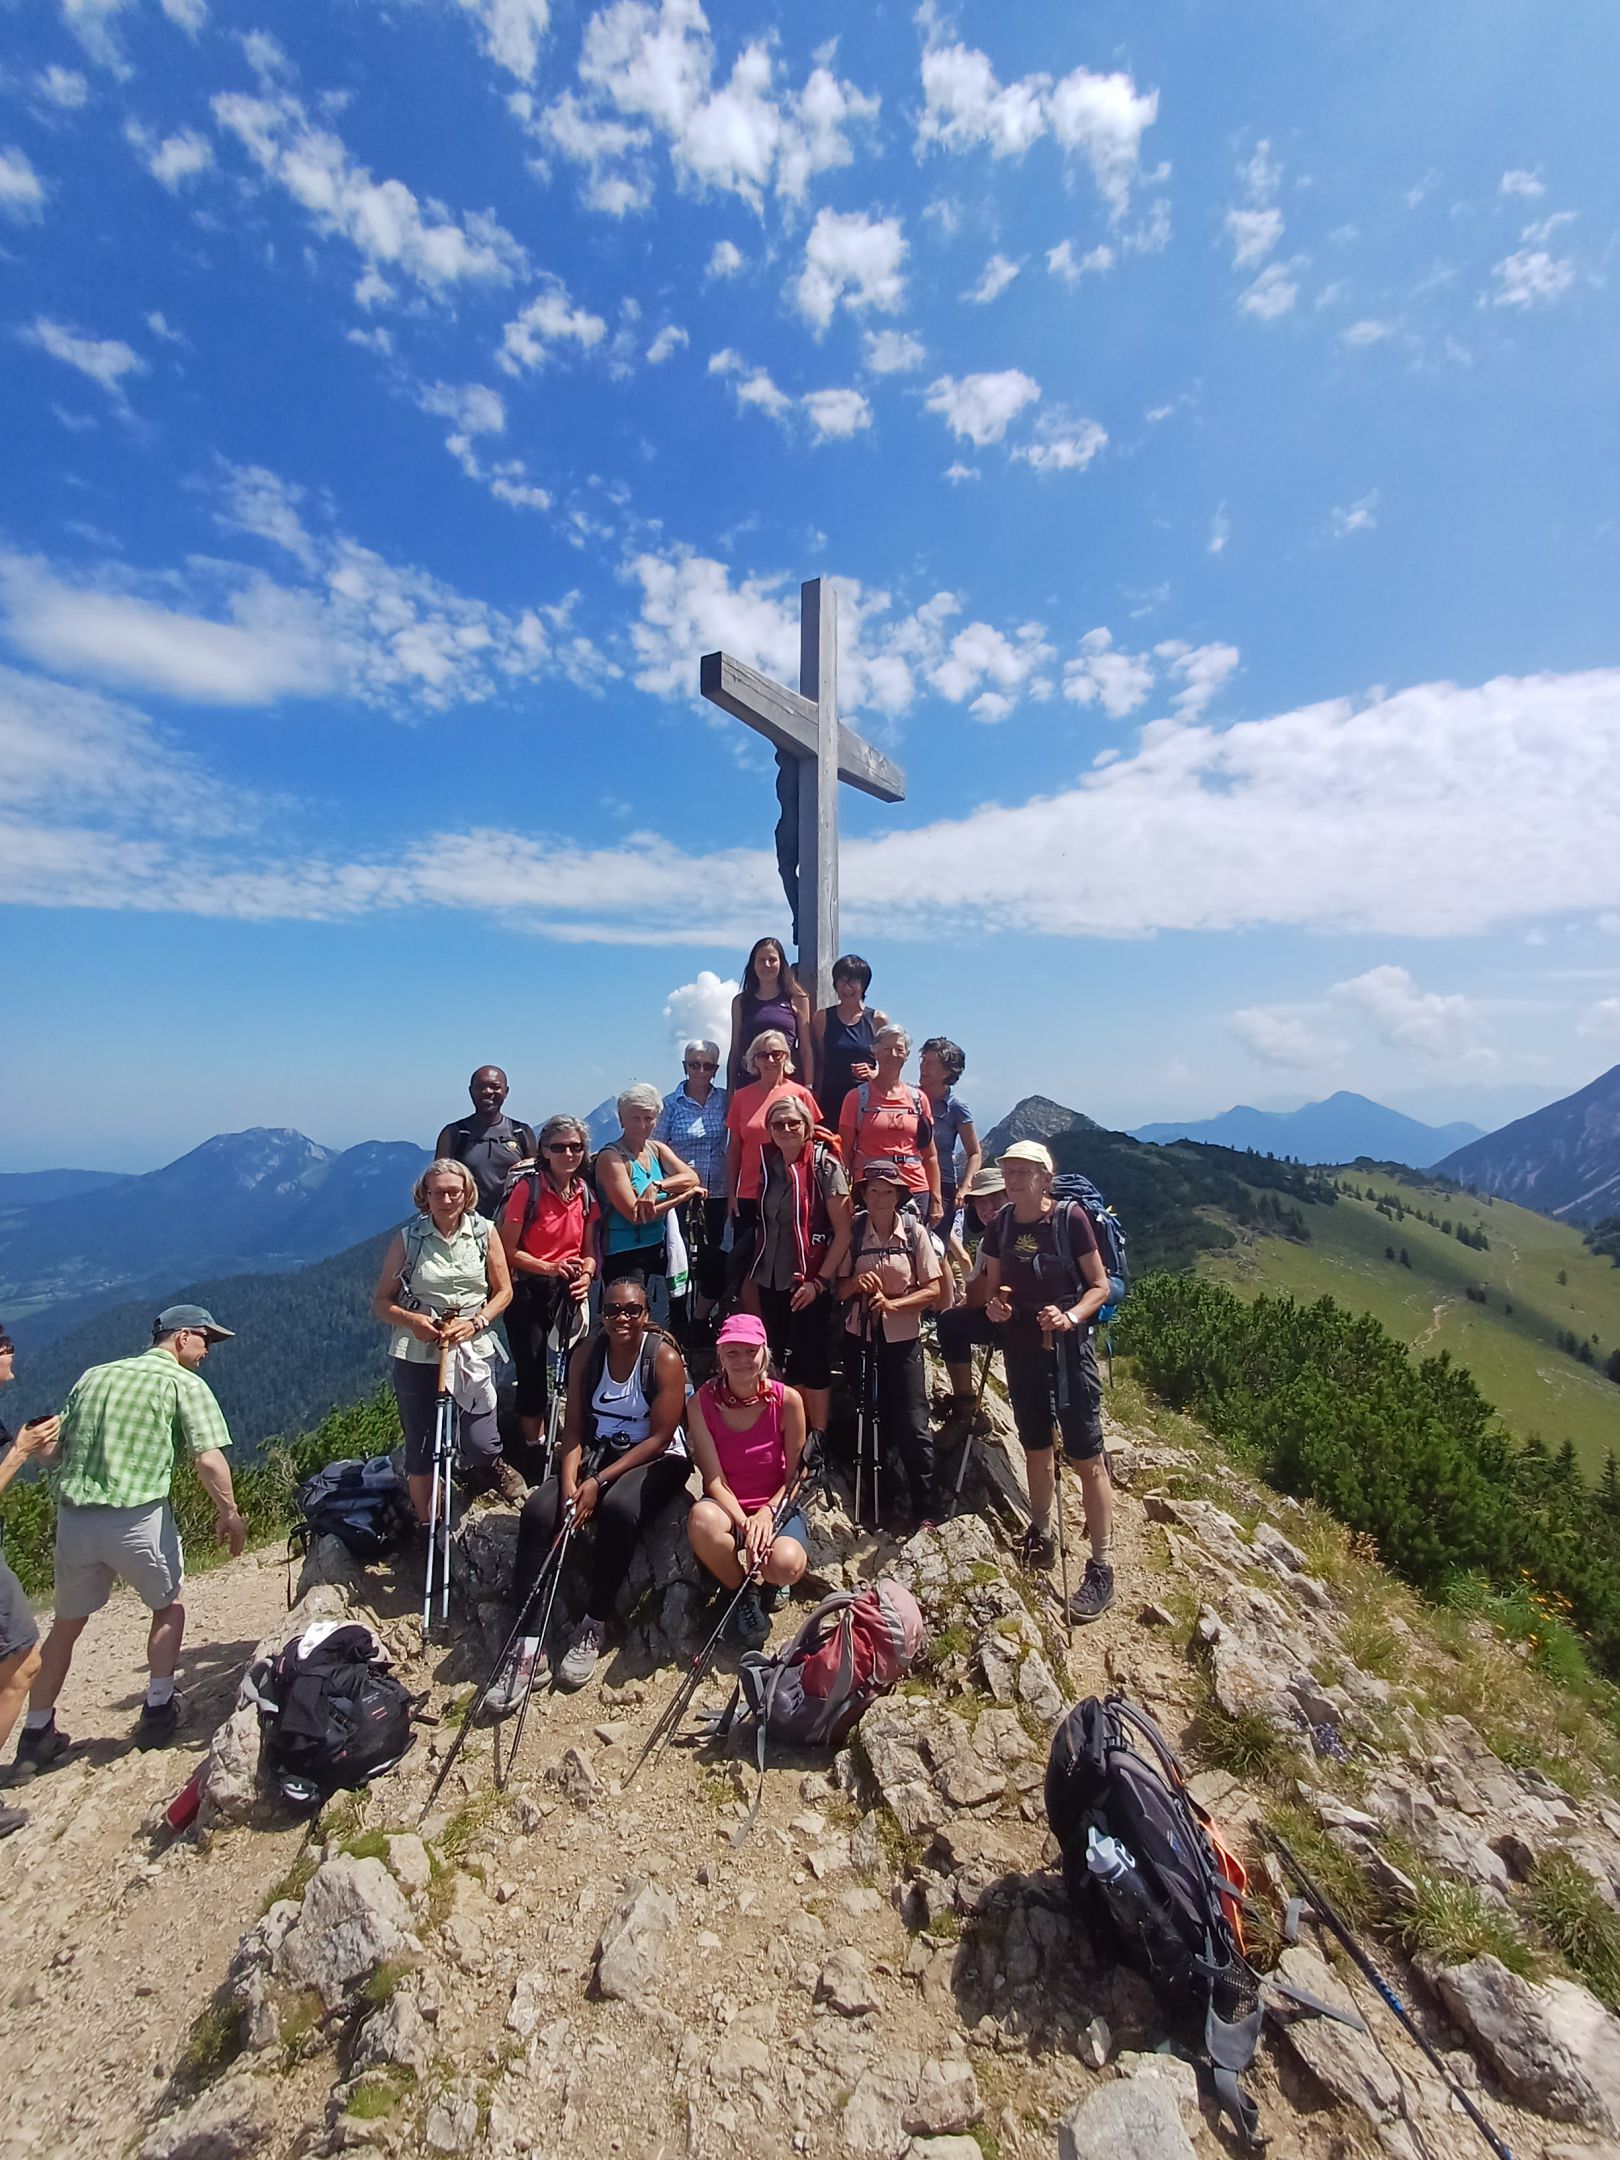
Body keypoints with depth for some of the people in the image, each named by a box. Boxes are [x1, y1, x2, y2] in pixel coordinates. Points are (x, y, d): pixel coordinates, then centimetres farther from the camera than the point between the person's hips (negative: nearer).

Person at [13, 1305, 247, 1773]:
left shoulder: (92, 1376, 14)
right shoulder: (185, 1384, -4)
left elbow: (55, 1446, 13)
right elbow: (209, 1460, -13)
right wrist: (229, 1513, -1)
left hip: (73, 1518, 5)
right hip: (138, 1517, -5)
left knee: (66, 1624, 24)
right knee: (168, 1607, 19)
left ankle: (36, 1735, 29)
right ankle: (158, 1711, 21)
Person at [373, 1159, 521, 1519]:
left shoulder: (485, 1233, -1)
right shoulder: (406, 1239, -3)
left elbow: (504, 1290, 5)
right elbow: (381, 1302, 2)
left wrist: (475, 1322, -12)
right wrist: (412, 1320, -17)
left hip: (473, 1351, 0)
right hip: (416, 1356, 0)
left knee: (479, 1444, -1)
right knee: (421, 1448, 7)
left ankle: (494, 1467, 37)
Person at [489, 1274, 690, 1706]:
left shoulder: (664, 1357, -15)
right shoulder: (587, 1353, -2)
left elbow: (660, 1437, -16)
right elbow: (574, 1427, -2)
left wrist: (599, 1482, -21)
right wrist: (569, 1483, -19)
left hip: (655, 1459, -4)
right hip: (596, 1454, 5)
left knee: (617, 1509, -34)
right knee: (537, 1511, -20)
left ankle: (594, 1629, -12)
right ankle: (529, 1646, -13)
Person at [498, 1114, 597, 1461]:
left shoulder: (585, 1192, 3)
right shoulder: (528, 1188, -13)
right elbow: (508, 1251, -11)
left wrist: (586, 1274, -10)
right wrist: (550, 1268, -21)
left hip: (569, 1291, 4)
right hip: (529, 1292, -4)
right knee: (532, 1370, 0)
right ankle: (534, 1445, 19)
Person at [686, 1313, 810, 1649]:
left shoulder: (787, 1400, -14)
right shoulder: (701, 1403, -13)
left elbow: (794, 1476, -6)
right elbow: (714, 1480, -14)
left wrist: (767, 1513, -22)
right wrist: (745, 1523, -28)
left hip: (776, 1505, 0)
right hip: (726, 1506, 0)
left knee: (786, 1564, -33)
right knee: (701, 1518, -37)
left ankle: (771, 1581, 9)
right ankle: (743, 1593, -6)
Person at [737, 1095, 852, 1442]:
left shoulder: (825, 1166, -12)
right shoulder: (768, 1166, 4)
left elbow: (843, 1232, -13)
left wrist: (819, 1281, -15)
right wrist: (752, 1274, 10)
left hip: (808, 1283, -5)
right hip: (771, 1280, 5)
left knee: (812, 1362, 4)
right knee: (784, 1360, 14)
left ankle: (817, 1437, 18)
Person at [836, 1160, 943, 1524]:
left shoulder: (915, 1233, -8)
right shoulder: (852, 1233, -5)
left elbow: (933, 1290, -7)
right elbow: (839, 1290, 1)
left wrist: (892, 1303, -20)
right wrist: (855, 1283, -21)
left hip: (903, 1337, -2)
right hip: (862, 1335, 2)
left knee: (913, 1424, -1)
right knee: (871, 1420, 13)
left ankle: (925, 1506, 17)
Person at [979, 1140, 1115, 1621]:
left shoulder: (1070, 1218, -12)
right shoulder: (1001, 1223, 2)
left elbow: (1100, 1286, -8)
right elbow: (992, 1286, 11)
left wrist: (1072, 1316, -25)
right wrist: (994, 1306, -10)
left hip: (1068, 1347, -5)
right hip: (1020, 1346, 5)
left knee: (1087, 1457, -1)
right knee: (1036, 1449, 18)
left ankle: (1102, 1567, 9)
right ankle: (1040, 1536, 36)